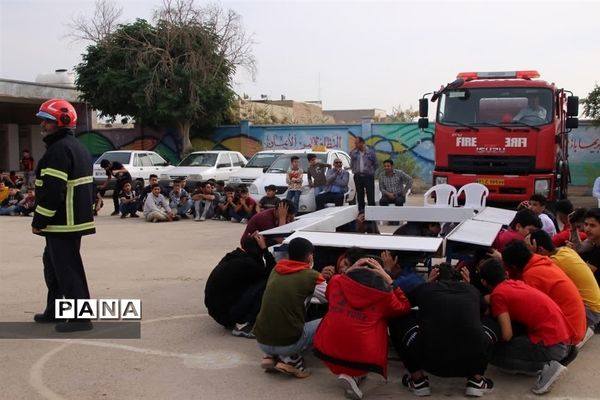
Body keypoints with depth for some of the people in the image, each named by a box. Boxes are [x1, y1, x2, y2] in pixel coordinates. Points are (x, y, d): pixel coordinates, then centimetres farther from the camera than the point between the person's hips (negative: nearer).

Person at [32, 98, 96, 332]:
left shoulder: (59, 149, -18)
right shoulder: (77, 147, 17)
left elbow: (52, 191, -24)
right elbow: (82, 187, 22)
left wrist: (38, 221, -15)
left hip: (63, 223, -11)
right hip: (74, 219, 11)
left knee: (68, 269, -7)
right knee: (53, 264, 22)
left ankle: (80, 317, -4)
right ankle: (55, 310, 33)